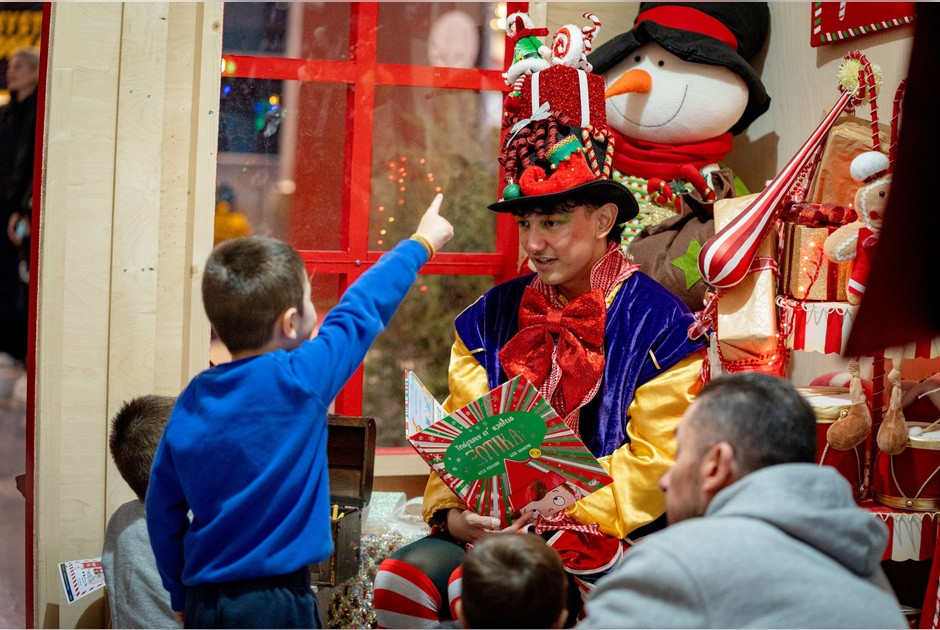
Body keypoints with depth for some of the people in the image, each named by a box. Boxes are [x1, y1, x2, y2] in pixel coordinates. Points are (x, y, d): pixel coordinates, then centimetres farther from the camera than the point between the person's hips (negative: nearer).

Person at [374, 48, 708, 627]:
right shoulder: (494, 316, 12)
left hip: (612, 531, -5)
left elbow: (654, 466, -7)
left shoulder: (657, 323, -3)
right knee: (401, 578, -22)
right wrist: (452, 513, -9)